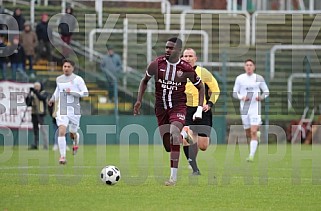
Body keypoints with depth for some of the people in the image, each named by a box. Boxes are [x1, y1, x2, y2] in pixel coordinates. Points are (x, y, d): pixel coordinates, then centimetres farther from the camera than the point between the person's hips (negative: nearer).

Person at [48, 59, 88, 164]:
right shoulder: (59, 79, 9)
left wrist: (72, 92, -18)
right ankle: (62, 156, -14)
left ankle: (76, 144, 48)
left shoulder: (77, 79, -6)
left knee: (72, 133, 11)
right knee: (61, 132, -15)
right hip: (62, 110, 2)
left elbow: (85, 93, -9)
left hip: (74, 110, -2)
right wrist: (53, 99, 21)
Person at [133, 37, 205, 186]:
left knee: (174, 133, -28)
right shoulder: (156, 64, -5)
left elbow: (200, 87, 5)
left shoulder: (186, 68, -8)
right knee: (168, 146, 1)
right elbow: (144, 81, 12)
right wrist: (139, 100, 3)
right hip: (161, 108, 3)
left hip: (178, 106, -3)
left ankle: (174, 176, -26)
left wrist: (200, 108, -3)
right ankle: (184, 136, 40)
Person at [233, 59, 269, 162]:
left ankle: (251, 155, -15)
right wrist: (241, 97, -13)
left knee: (253, 132, -14)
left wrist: (261, 97, -13)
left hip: (255, 109, -2)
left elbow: (266, 92, 8)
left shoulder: (259, 78, 2)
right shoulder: (239, 78, 4)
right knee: (248, 133, 10)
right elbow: (234, 93, 8)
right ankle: (257, 134, 45)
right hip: (244, 109, 2)